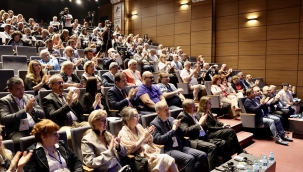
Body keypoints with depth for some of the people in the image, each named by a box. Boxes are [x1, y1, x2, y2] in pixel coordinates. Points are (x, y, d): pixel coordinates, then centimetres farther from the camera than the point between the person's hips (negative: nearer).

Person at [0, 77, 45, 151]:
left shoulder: (30, 97, 17)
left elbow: (42, 114, 14)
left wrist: (32, 109, -8)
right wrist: (25, 110, -16)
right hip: (17, 132, -3)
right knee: (19, 142, -37)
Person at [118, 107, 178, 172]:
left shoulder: (139, 126, 11)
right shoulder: (123, 133, -6)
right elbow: (131, 149, -16)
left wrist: (149, 135, -5)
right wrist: (144, 137, -14)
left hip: (152, 152, 6)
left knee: (169, 160, -19)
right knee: (166, 159, -25)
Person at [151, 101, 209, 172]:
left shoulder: (171, 119, 14)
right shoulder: (154, 124, -4)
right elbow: (158, 140, -17)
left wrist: (177, 127, -3)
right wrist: (173, 130, -15)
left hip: (180, 147, 7)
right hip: (168, 150, -7)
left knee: (203, 155, -10)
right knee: (190, 159, -30)